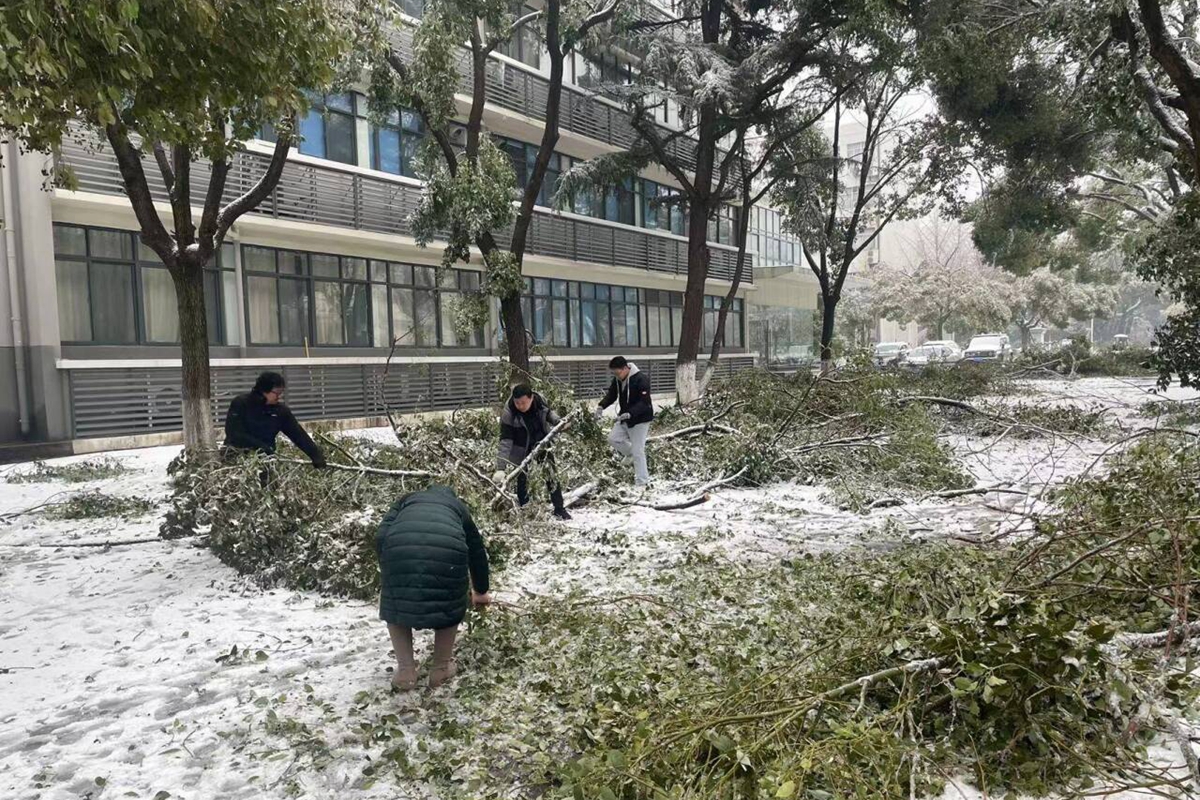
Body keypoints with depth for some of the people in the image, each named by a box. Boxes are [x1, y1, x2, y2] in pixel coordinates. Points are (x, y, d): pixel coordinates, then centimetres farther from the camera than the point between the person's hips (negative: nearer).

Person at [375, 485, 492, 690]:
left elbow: (381, 537, 21)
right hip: (447, 551, 0)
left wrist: (387, 577, 34)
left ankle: (405, 671, 25)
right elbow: (477, 552, 47)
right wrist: (480, 592, 62)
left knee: (395, 606, 27)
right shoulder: (459, 507, 40)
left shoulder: (407, 500, 38)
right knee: (449, 605, 28)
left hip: (400, 548, 0)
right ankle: (441, 668, 31)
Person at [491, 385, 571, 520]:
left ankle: (559, 509, 19)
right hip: (521, 448, -2)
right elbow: (505, 441, -33)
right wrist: (500, 468, -40)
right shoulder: (509, 413, -31)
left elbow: (548, 412, 3)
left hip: (542, 441, 3)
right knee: (522, 478, 5)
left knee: (551, 474, 5)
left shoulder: (540, 400, -23)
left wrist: (559, 422, -17)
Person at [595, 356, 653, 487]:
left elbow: (644, 402, -30)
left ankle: (642, 482, 5)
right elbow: (611, 395, 7)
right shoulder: (617, 379, -3)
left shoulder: (641, 379, -26)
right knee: (613, 438, 6)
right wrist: (602, 406, -13)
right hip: (624, 418, 8)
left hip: (640, 419, -8)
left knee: (637, 451, -5)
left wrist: (630, 413, -44)